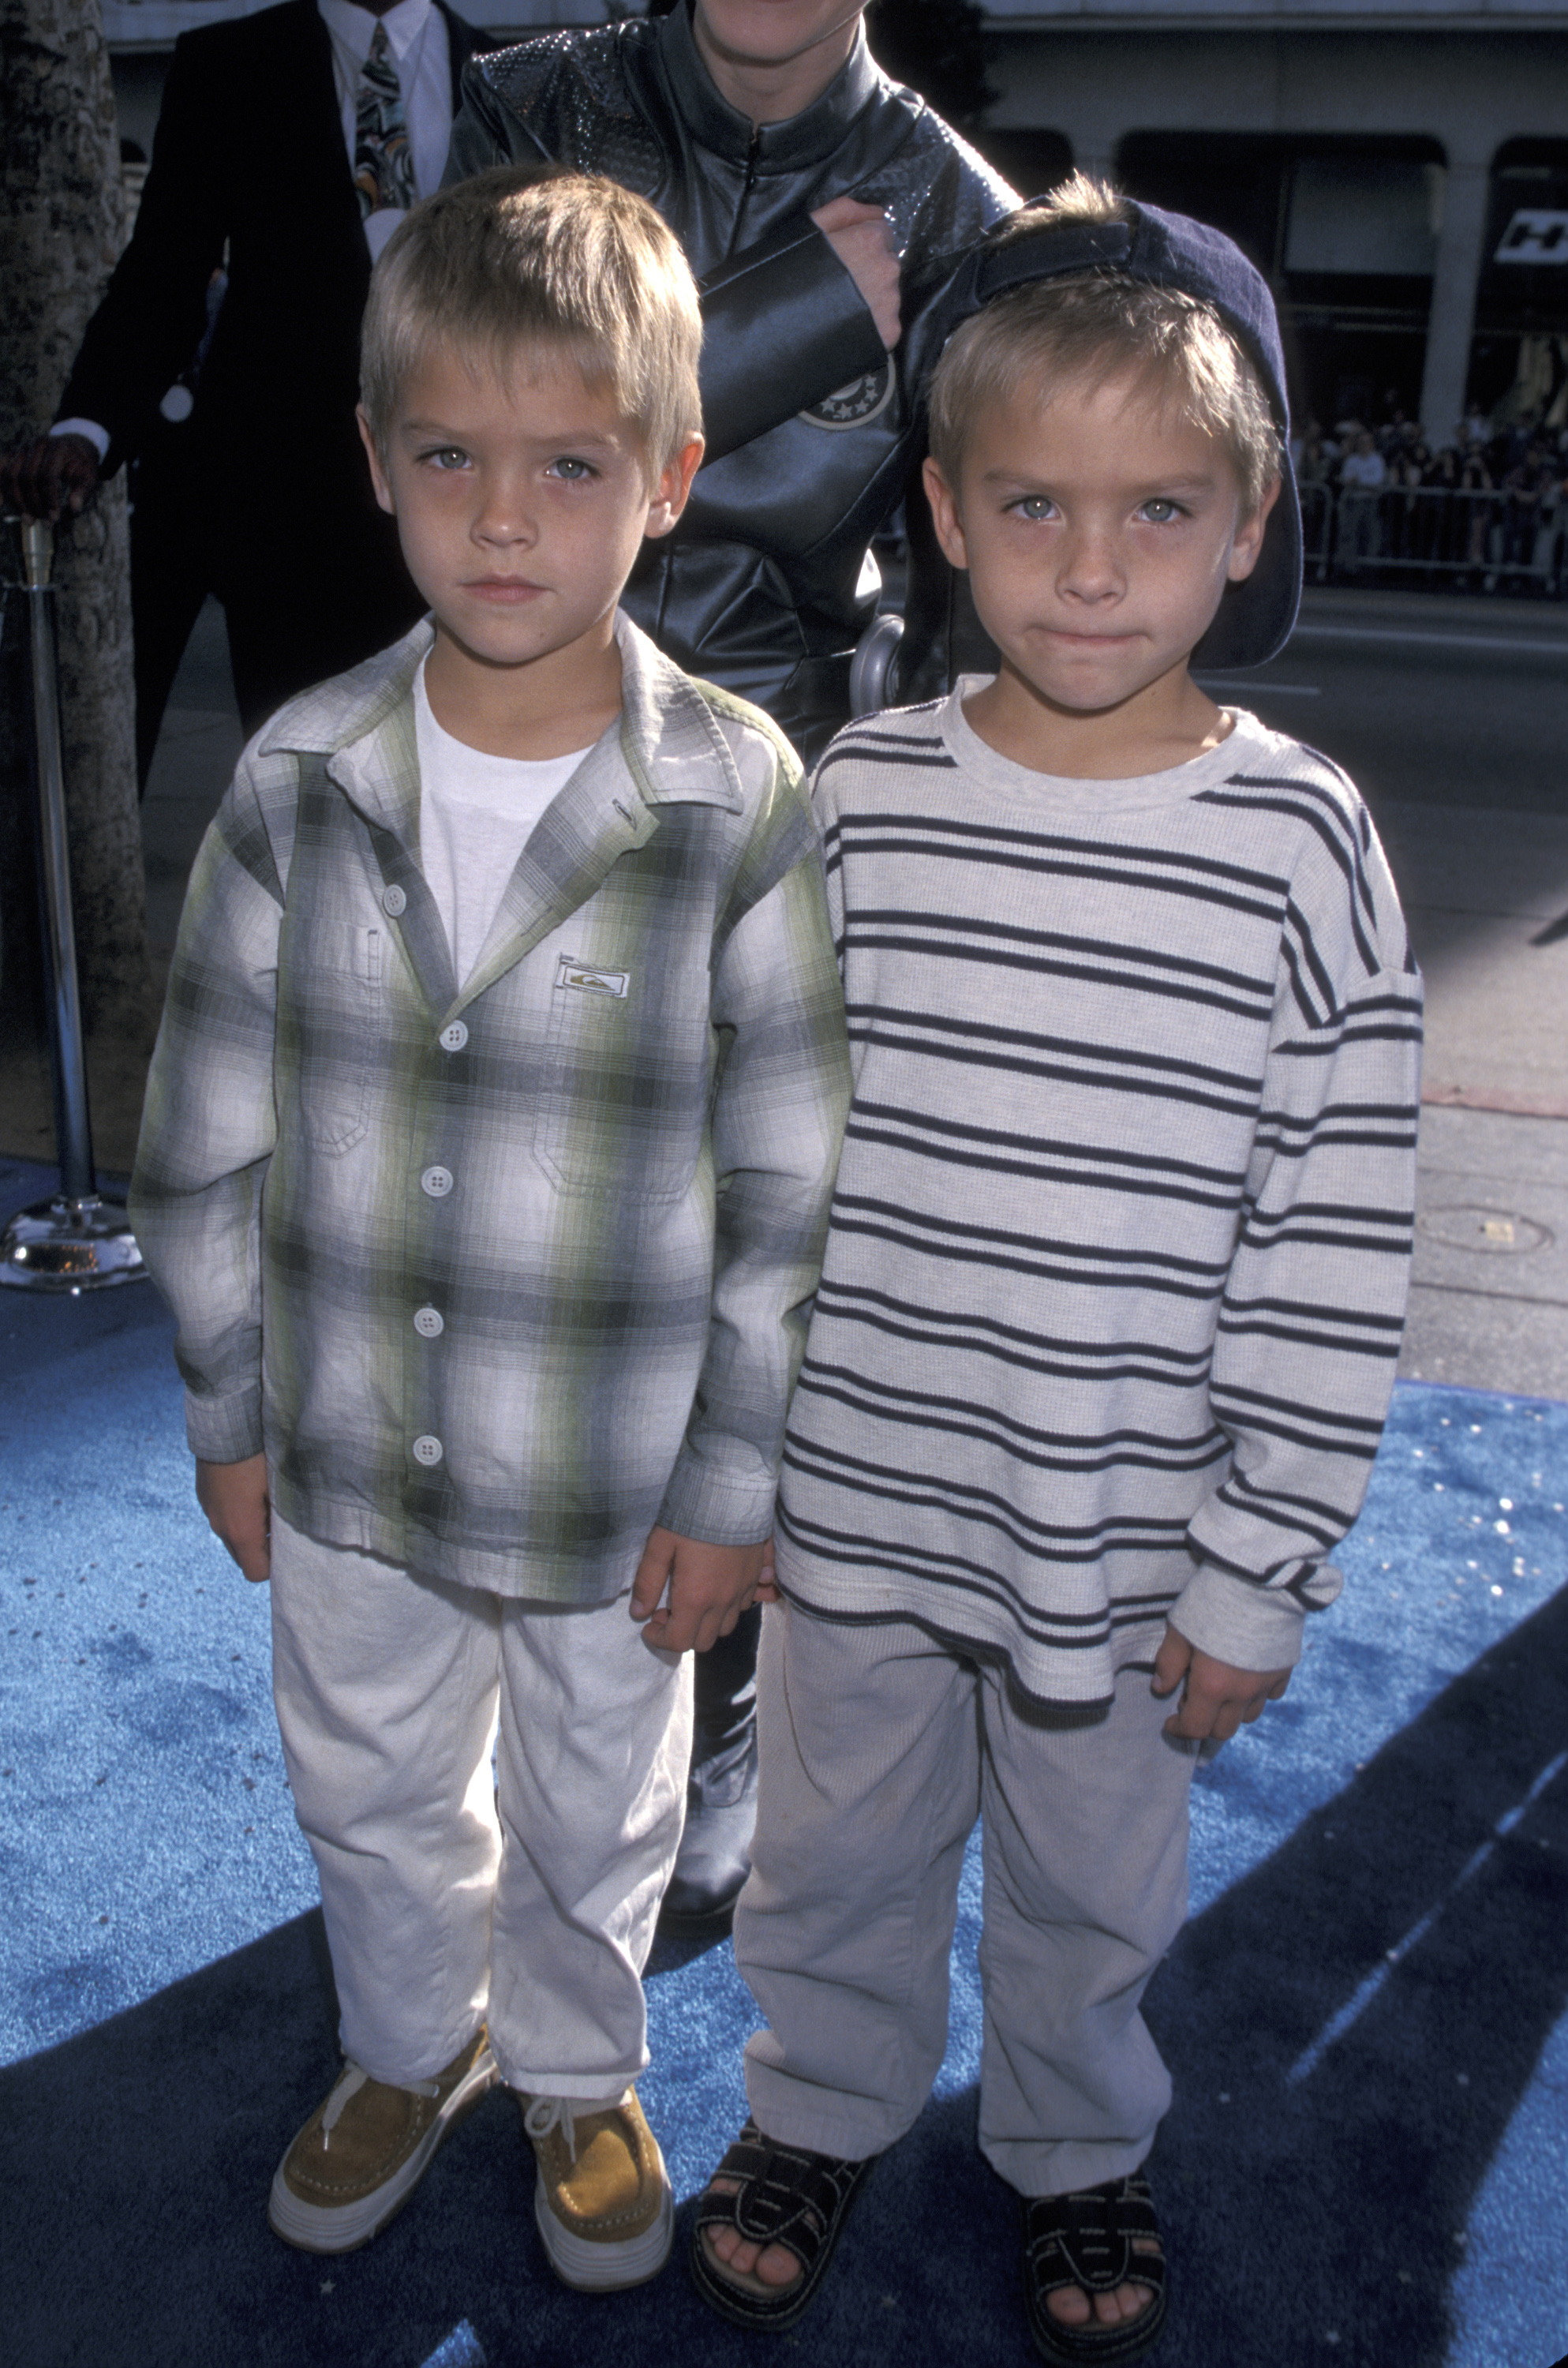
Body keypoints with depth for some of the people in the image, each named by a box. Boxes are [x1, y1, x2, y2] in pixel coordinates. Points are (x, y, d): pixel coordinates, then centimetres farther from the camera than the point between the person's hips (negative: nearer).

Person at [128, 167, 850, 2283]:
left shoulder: (741, 803, -18)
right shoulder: (301, 777, -10)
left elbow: (791, 1185, -12)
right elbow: (208, 1133, 0)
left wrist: (732, 1485, -8)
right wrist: (232, 1412, 4)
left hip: (613, 1485, -2)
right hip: (345, 1466, 3)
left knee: (594, 1825, 22)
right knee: (373, 1797, 25)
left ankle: (578, 2075, 53)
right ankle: (411, 2050, 56)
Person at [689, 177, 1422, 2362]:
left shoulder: (1299, 841, -14)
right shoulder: (862, 794, -8)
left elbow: (1334, 1250, -10)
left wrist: (1262, 1574, -7)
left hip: (1123, 1528, -1)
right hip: (857, 1491, 2)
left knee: (1090, 1885, 22)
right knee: (836, 1846, 23)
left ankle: (1075, 2145, 51)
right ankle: (825, 2103, 52)